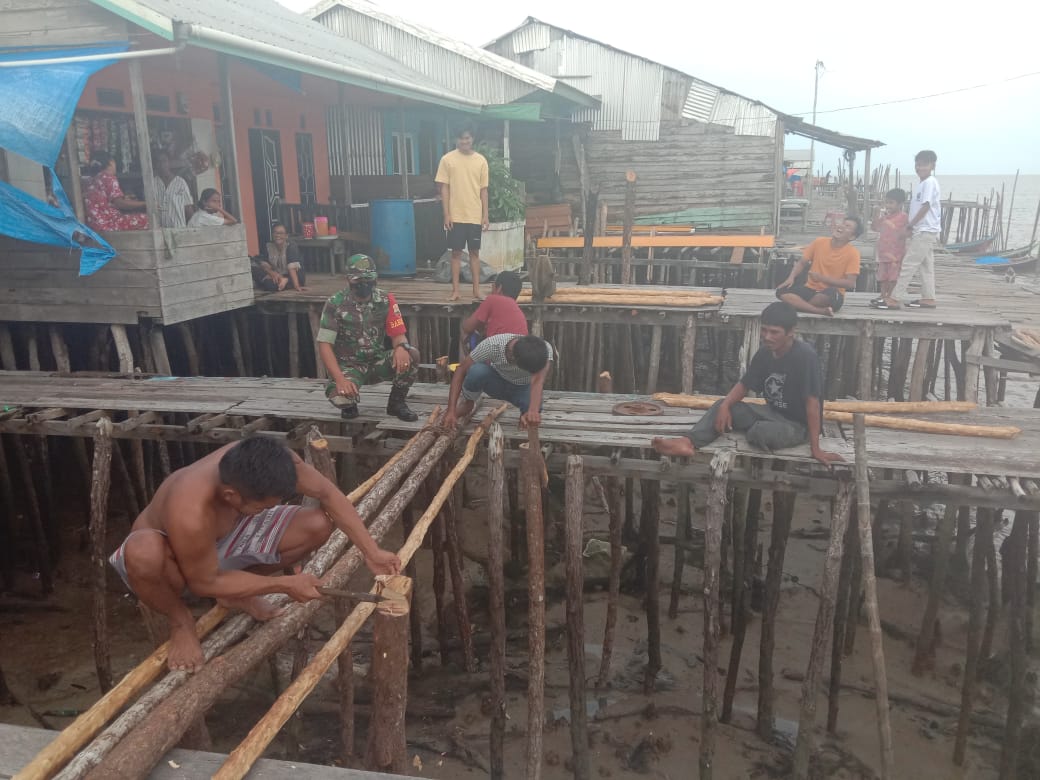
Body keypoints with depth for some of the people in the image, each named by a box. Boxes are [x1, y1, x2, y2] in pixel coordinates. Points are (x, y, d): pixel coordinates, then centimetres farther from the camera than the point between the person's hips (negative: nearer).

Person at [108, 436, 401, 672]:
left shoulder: (266, 463, -30)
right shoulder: (190, 514, -44)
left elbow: (326, 493, -17)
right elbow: (205, 582, -28)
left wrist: (371, 551, -19)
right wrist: (285, 585, -25)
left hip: (224, 537, 5)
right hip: (173, 557, -5)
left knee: (319, 524, -13)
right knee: (144, 551, -43)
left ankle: (236, 593, 8)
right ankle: (180, 621, -8)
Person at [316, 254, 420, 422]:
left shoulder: (386, 300, -4)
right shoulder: (335, 304, -12)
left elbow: (398, 334, -4)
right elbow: (324, 344, -15)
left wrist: (401, 348, -32)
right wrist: (340, 379, -29)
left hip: (378, 362, 3)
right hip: (348, 366, -3)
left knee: (411, 355, -26)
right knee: (340, 397, -35)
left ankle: (396, 403, -1)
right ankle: (349, 404, 6)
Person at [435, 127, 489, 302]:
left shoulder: (481, 160, 4)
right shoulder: (447, 159, -1)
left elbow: (483, 190, 7)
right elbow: (444, 189, -2)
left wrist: (485, 215, 2)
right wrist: (446, 215, -7)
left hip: (475, 216, 2)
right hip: (456, 215, -2)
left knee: (475, 252, 7)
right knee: (456, 252, 2)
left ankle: (476, 290, 13)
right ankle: (455, 290, 7)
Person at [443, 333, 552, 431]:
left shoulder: (544, 349, -33)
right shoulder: (493, 345, -33)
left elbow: (538, 381, -46)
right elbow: (461, 370, -26)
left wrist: (533, 411, -66)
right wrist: (451, 411, -32)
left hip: (523, 388, 0)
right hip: (496, 382, 0)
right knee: (476, 370, -35)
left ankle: (525, 412, 2)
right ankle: (467, 404, -5)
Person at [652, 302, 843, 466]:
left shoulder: (804, 356, -26)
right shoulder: (765, 353, -4)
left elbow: (812, 402, -26)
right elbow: (744, 384, 5)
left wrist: (815, 448, -27)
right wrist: (725, 405, -16)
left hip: (799, 425, -7)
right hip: (773, 413, 7)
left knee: (761, 433, -36)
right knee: (722, 406, -6)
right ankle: (688, 443, -25)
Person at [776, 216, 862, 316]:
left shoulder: (852, 253, -8)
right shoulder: (820, 242, 2)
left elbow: (851, 284, -14)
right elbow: (802, 263, 9)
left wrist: (822, 278, -19)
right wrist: (791, 277, -12)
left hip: (831, 296, -4)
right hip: (810, 290, 4)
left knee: (831, 293, -40)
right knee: (782, 291, -23)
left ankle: (799, 304, -15)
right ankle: (822, 311, -31)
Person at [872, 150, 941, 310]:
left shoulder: (930, 182, -14)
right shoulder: (919, 182, 14)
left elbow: (925, 207, -18)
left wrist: (910, 224, -12)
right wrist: (911, 225, 2)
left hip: (926, 231, -10)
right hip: (922, 231, 10)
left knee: (908, 264, -11)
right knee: (925, 266, 12)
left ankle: (894, 299, -12)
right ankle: (928, 298, 18)